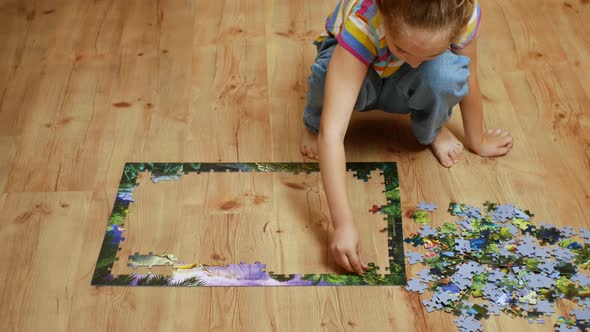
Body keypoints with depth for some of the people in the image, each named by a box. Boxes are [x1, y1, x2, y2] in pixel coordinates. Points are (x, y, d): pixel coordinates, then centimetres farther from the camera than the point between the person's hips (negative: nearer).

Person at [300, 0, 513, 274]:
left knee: (446, 74, -34)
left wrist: (478, 141, 0)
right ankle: (314, 124, -2)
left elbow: (468, 80, -13)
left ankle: (432, 131, 0)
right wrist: (343, 224, -52)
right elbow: (332, 133, -47)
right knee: (327, 76, -39)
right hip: (353, 63, -2)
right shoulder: (361, 24, -42)